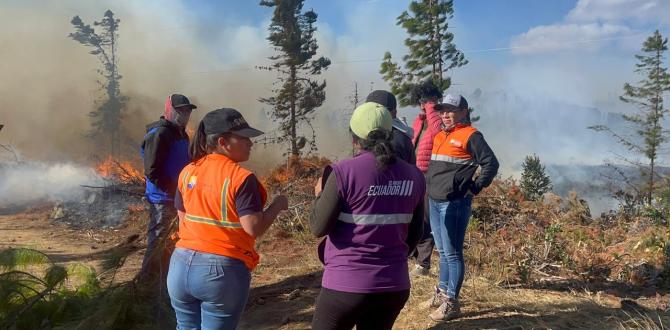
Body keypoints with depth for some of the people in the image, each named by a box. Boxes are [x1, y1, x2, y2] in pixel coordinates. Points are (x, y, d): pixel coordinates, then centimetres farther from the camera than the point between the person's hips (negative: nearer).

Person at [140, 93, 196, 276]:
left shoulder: (180, 133, 14)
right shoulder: (159, 134, -15)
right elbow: (152, 171, -21)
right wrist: (174, 190, -20)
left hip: (177, 197, 9)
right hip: (162, 199, -9)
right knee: (158, 242, -2)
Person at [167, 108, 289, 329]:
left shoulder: (187, 172, 5)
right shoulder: (241, 177, -15)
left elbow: (183, 219, 13)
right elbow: (254, 228, -18)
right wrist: (277, 205, -3)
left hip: (182, 265, 6)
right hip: (223, 271, -6)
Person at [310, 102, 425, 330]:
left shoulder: (344, 172, -15)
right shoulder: (413, 176, 1)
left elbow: (318, 228, -9)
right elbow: (415, 234, 10)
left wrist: (320, 195, 9)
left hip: (347, 285, -4)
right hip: (395, 285, 5)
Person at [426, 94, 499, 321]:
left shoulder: (471, 136, -8)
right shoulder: (440, 135, 16)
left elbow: (491, 163, -14)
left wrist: (475, 188, -12)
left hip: (454, 203, -8)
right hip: (434, 201, 8)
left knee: (452, 253, -2)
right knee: (442, 251, 18)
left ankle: (451, 303, 5)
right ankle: (442, 292, 32)